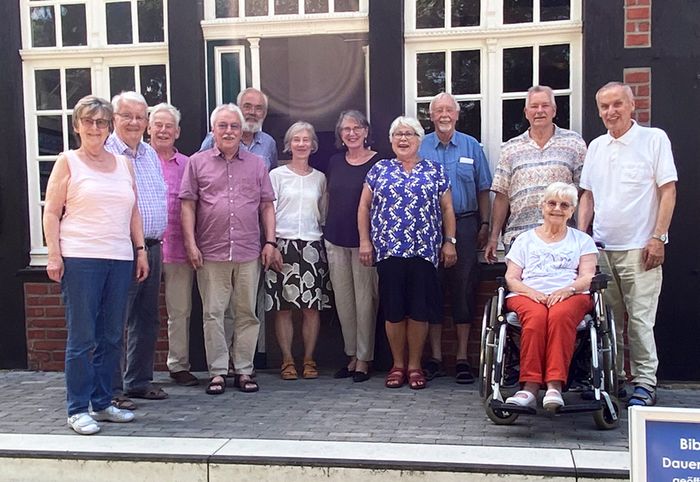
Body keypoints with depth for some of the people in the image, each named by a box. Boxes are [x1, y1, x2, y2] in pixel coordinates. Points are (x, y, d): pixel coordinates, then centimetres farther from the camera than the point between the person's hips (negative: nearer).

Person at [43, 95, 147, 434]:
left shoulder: (123, 164, 16)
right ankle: (78, 410, 6)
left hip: (120, 259, 5)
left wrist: (140, 250, 11)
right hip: (80, 258, -5)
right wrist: (53, 254, -9)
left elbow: (134, 212, 19)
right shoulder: (68, 162, 4)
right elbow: (51, 212, -1)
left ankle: (102, 403, 19)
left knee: (111, 337, 8)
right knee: (82, 338, -3)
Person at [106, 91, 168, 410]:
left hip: (152, 247, 8)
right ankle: (112, 389, 6)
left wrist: (155, 235, 16)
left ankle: (139, 381, 25)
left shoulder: (151, 155, 15)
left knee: (148, 320, 13)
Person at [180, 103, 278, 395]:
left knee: (247, 313, 5)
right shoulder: (197, 162, 7)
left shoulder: (256, 164, 13)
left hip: (249, 253, 2)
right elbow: (188, 205, 3)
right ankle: (217, 371, 10)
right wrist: (190, 243, -5)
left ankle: (244, 371, 14)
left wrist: (270, 242, 2)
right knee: (213, 313, 1)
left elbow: (267, 206, 12)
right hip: (211, 252, -1)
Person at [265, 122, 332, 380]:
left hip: (312, 245, 2)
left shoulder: (319, 178, 13)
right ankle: (287, 360, 7)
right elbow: (269, 212, 1)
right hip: (283, 244, -2)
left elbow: (324, 214, 16)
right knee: (283, 307, -1)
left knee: (312, 306, 0)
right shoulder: (277, 175, 4)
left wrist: (328, 246, 8)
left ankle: (309, 359, 10)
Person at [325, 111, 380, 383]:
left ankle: (364, 358, 9)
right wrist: (328, 232, 14)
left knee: (365, 299, -1)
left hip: (365, 240, -5)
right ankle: (352, 355, 20)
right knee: (342, 299, 9)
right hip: (336, 240, 5)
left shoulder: (378, 163, -3)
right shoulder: (335, 162, 11)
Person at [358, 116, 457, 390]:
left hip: (424, 251, 0)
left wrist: (449, 242, 2)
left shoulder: (435, 171, 10)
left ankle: (415, 366, 13)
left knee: (419, 310, 0)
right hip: (389, 251, 0)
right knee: (393, 310, 2)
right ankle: (397, 365, 15)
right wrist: (364, 241, 3)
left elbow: (447, 209, 10)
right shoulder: (379, 170, 11)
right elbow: (364, 206, 11)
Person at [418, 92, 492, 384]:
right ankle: (435, 357, 11)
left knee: (464, 288, 1)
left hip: (465, 225, 0)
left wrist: (484, 224, 2)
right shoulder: (419, 148, 7)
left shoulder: (471, 147, 9)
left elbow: (483, 189, 10)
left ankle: (462, 357, 10)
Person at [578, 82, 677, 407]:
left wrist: (658, 238, -12)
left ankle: (645, 383, 5)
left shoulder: (654, 139, -2)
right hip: (602, 247, 5)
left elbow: (668, 191, -5)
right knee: (609, 317, 10)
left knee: (639, 319, -5)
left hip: (639, 247, -5)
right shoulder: (596, 147, 13)